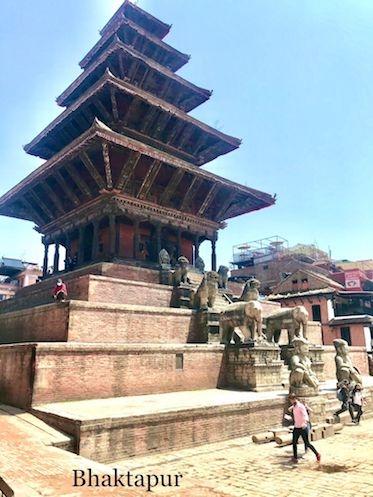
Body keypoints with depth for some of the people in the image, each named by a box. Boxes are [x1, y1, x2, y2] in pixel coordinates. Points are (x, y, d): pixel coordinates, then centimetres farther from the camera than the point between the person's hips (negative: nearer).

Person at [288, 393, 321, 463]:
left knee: (307, 443, 2)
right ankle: (295, 458, 17)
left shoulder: (301, 406, -18)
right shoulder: (293, 407, 6)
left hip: (303, 428, -7)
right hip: (296, 428, 7)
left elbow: (305, 415, -30)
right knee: (294, 443, 6)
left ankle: (317, 454, 19)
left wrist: (305, 422, -44)